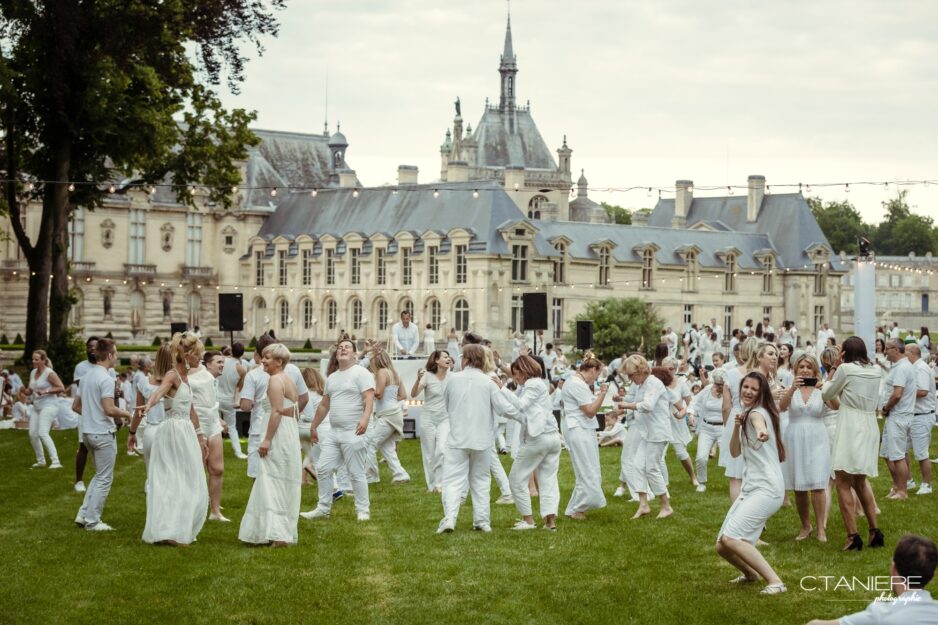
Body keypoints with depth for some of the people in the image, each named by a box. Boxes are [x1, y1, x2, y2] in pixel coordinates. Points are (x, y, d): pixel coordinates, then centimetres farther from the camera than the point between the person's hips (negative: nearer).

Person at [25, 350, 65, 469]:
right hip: (37, 407, 8)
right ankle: (40, 461, 21)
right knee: (32, 434, 4)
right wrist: (28, 391, -4)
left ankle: (55, 462, -24)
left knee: (43, 433, -21)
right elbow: (30, 390, 20)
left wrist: (45, 391, -22)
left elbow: (61, 388, -15)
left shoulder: (49, 373, -12)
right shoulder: (33, 372, 11)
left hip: (48, 406, -8)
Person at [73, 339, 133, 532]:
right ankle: (92, 521, 4)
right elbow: (109, 409, -24)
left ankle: (84, 514, 16)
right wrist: (125, 414, -7)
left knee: (100, 475, 20)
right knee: (105, 478, 2)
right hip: (103, 434, -8)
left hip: (88, 432, 9)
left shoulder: (86, 376, 10)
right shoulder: (106, 378, -16)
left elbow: (76, 406, 17)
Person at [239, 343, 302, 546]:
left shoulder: (275, 380, -12)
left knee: (272, 483, -11)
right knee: (286, 485, 13)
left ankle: (277, 534, -19)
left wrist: (267, 439, -23)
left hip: (277, 435, -10)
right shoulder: (289, 381, 16)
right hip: (291, 433, 10)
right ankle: (286, 532, 18)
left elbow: (277, 411, -21)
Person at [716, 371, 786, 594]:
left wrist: (761, 431, -59)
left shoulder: (758, 412, -7)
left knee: (731, 538, -25)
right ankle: (750, 573, 36)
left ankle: (775, 582, -24)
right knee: (722, 546, 9)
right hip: (750, 488, 9)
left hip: (767, 489, -9)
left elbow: (758, 421, -35)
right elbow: (735, 451, 16)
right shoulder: (746, 414, 20)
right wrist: (737, 426, -2)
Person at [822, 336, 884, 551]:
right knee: (860, 482, 20)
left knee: (843, 483, -4)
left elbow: (826, 394, 2)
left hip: (850, 428, -7)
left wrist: (832, 371, 16)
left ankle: (853, 535, -13)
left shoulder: (846, 369, -9)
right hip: (870, 428, 7)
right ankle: (874, 532, 18)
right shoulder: (874, 372, 10)